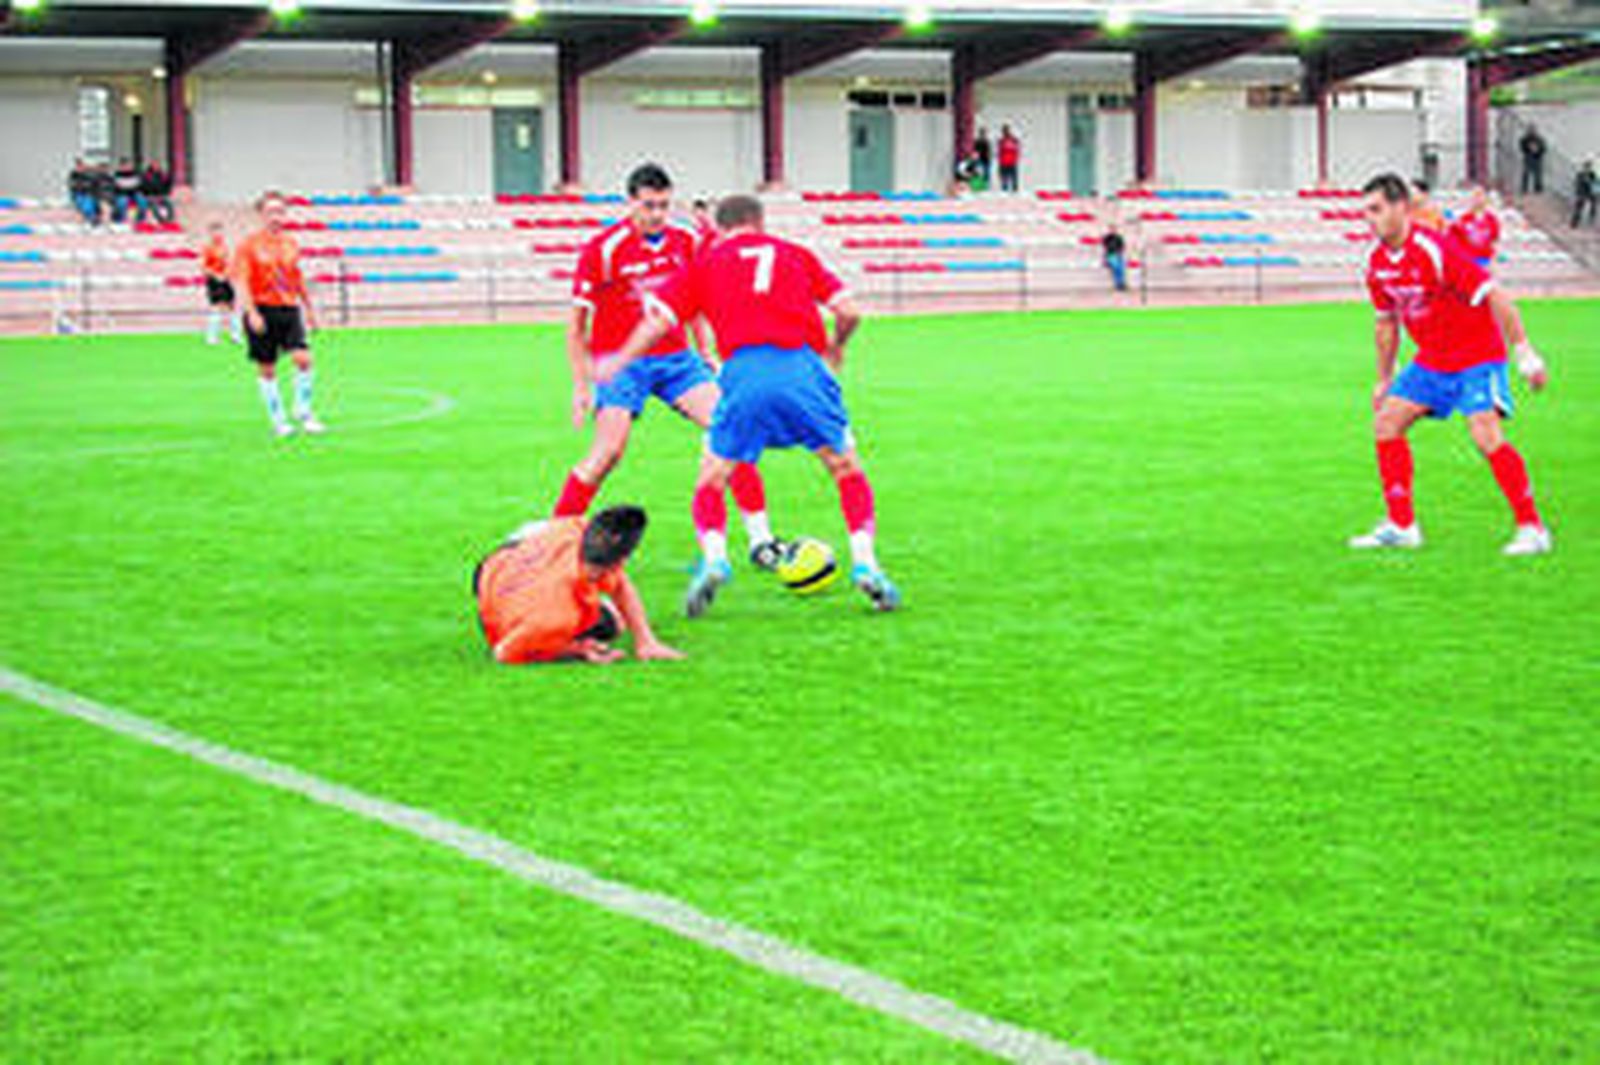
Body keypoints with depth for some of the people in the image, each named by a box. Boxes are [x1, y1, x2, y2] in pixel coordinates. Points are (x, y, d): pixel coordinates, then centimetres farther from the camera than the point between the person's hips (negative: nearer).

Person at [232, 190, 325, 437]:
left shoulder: (291, 244, 10)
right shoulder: (249, 245, -5)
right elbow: (240, 281, -11)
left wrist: (309, 308, 25)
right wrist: (252, 313, -22)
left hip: (289, 309, 3)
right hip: (262, 311, -3)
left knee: (303, 359, -13)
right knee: (267, 369, 3)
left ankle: (303, 412, 3)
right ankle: (278, 420, 15)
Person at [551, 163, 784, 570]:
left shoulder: (685, 241, 0)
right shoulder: (604, 249, -13)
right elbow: (577, 322, -8)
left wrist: (704, 352, 16)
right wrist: (581, 386, -10)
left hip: (675, 357, 5)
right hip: (620, 360, -4)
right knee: (608, 452, -17)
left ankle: (760, 539, -3)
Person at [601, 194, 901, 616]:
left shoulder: (705, 264, 21)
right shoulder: (796, 254, 24)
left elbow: (659, 318, 12)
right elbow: (848, 311, 17)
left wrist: (620, 362, 23)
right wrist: (836, 346, 37)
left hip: (744, 372, -1)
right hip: (802, 367, 1)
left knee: (712, 479, 15)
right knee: (847, 469, 19)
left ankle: (714, 560, -7)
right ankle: (865, 564, 7)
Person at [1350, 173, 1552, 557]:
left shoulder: (1434, 251, -24)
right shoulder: (1377, 265, 0)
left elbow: (1494, 298, -22)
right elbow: (1387, 322, 16)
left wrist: (1526, 354, -23)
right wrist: (1384, 379, 21)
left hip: (1477, 356, -8)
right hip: (1431, 361, 8)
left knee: (1486, 434, -22)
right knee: (1386, 423, 2)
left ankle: (1532, 528, -13)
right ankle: (1401, 526, 11)